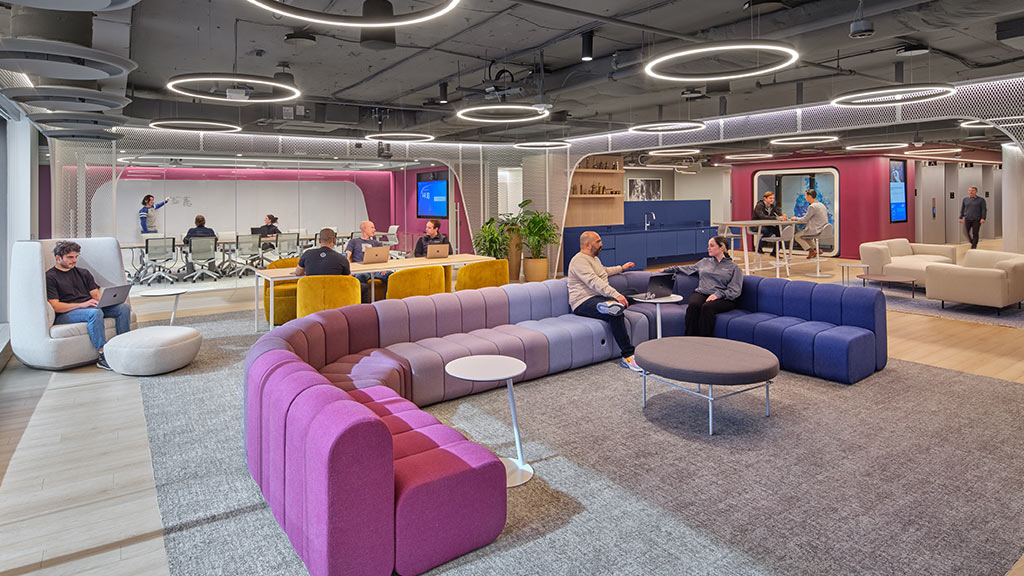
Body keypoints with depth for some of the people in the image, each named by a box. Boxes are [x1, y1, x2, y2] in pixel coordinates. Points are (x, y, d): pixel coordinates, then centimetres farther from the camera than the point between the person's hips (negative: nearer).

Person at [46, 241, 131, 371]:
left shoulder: (83, 273, 23)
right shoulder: (50, 277, 2)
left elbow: (96, 294, 15)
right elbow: (55, 306, -9)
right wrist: (81, 304, -22)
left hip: (91, 307, 6)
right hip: (65, 314, -6)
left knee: (123, 307, -17)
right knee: (95, 313, -38)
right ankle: (103, 357, -38)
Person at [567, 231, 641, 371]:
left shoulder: (594, 258, 23)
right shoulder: (579, 260, -10)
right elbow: (594, 282, -24)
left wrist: (621, 268, 47)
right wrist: (616, 295, -33)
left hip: (599, 297, 10)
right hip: (584, 303, -10)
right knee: (616, 316, -32)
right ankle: (628, 356, -31)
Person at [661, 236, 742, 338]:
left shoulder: (734, 268, 12)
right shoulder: (705, 262, 27)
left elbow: (734, 291, 1)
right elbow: (688, 268, 35)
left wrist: (718, 295, -17)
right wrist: (667, 269, 28)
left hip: (722, 298, -3)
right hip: (701, 293, 3)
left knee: (707, 307, -38)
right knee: (693, 305, -33)